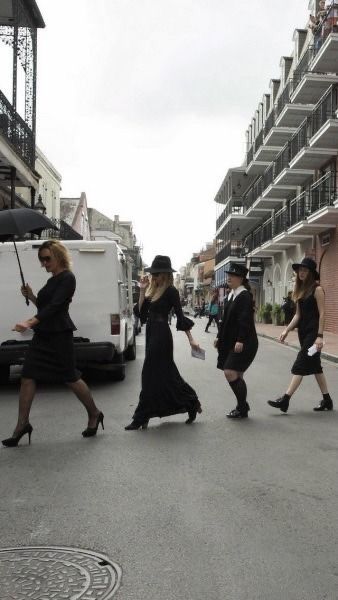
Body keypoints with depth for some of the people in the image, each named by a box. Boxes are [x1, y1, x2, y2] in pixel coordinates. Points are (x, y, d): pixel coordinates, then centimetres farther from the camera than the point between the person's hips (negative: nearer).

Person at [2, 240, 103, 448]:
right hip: (43, 335, 9)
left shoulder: (67, 278, -10)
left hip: (59, 335, -8)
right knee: (28, 376, 0)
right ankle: (22, 424, 5)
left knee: (70, 377, 0)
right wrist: (31, 296, 7)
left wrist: (30, 322, -32)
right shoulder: (52, 280, 17)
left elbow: (54, 306, -22)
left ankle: (94, 414, 19)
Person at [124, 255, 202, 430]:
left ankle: (142, 418, 3)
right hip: (151, 333, 9)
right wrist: (142, 291, -1)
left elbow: (180, 315, -11)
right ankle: (192, 403, 27)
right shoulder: (153, 289, 11)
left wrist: (191, 339, -12)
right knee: (166, 373, 14)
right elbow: (142, 313, 7)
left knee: (151, 374, -5)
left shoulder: (170, 291, -11)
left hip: (161, 335, -9)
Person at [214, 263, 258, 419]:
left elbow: (245, 320, -20)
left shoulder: (245, 296, -13)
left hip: (243, 343, -9)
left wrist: (240, 341, -25)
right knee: (236, 374, 12)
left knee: (231, 373, -12)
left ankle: (242, 408, 0)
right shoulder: (230, 295, 13)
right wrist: (219, 337, 16)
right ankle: (242, 406, 24)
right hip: (230, 341, 9)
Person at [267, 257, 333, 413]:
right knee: (315, 366, 13)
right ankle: (327, 400, 22)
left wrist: (320, 336, -19)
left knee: (300, 365, -9)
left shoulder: (317, 289, -9)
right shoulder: (301, 290, 13)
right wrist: (286, 330, 5)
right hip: (303, 332, 8)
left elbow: (321, 314, -13)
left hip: (313, 332, -8)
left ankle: (285, 399, -10)